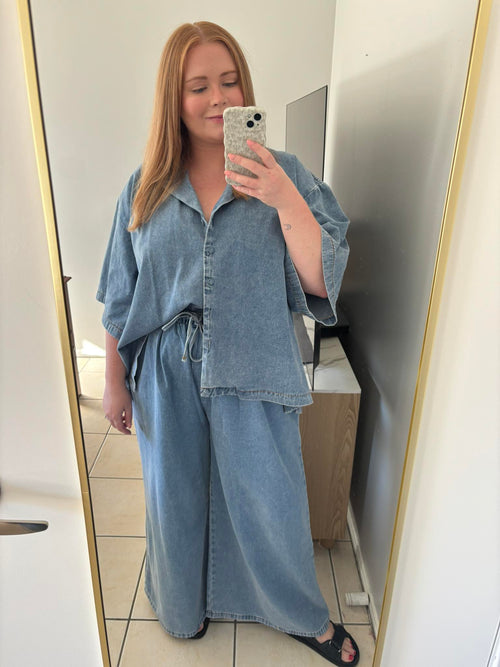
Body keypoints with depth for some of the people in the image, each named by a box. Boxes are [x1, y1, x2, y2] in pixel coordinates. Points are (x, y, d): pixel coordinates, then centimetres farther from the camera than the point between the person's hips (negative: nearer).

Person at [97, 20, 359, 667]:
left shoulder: (284, 175, -4)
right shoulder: (146, 187, 1)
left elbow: (320, 283, -12)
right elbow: (121, 298, 5)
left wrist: (286, 201, -25)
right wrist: (114, 381, 7)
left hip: (252, 373, -1)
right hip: (167, 374, 2)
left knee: (270, 501, 12)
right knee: (175, 496, 19)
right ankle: (184, 606, 52)